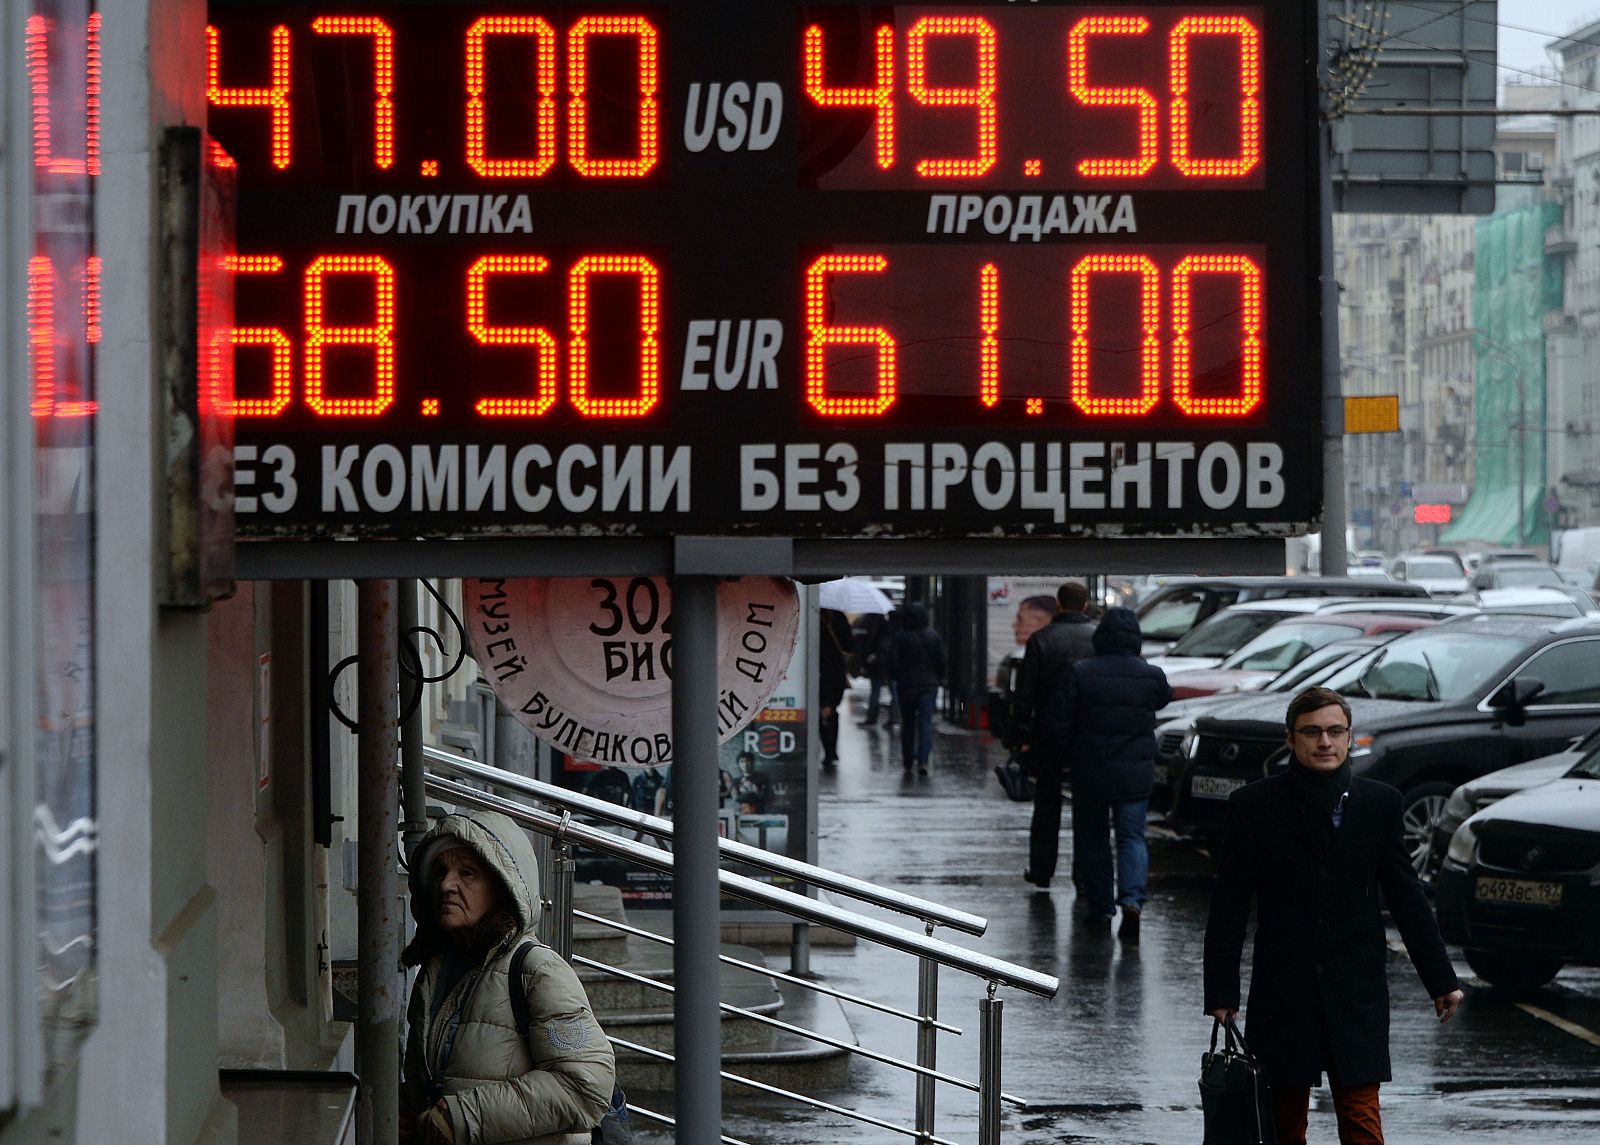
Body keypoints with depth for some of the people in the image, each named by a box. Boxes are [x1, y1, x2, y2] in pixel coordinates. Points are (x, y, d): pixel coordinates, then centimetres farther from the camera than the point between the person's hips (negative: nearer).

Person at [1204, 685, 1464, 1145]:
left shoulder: (1379, 803, 5)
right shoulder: (1253, 806, 0)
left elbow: (1406, 896, 10)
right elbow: (1228, 908, 1)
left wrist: (1440, 980, 9)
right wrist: (1221, 991, -3)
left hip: (1357, 995, 0)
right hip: (1282, 993, 0)